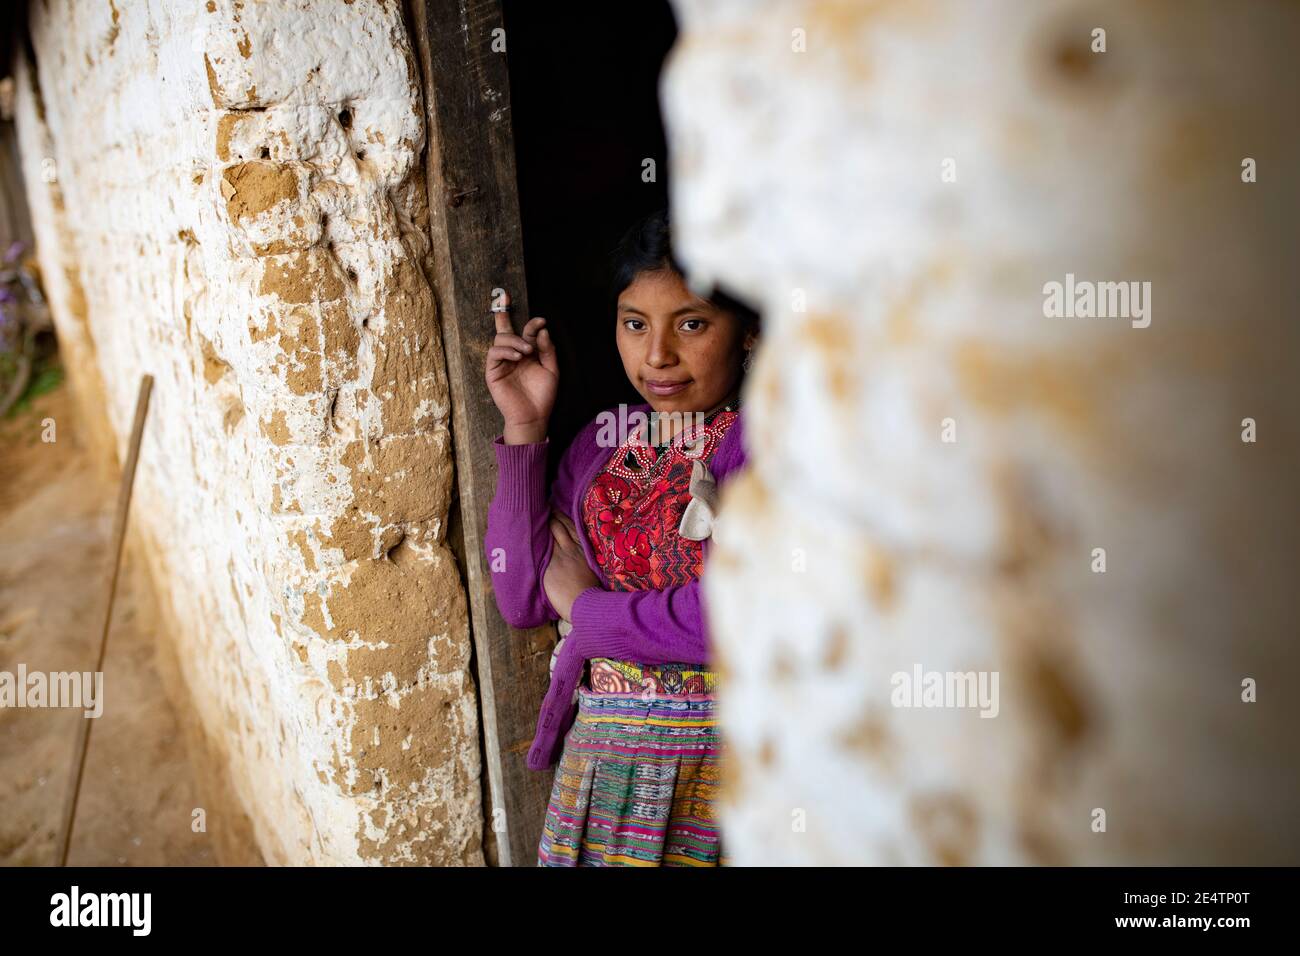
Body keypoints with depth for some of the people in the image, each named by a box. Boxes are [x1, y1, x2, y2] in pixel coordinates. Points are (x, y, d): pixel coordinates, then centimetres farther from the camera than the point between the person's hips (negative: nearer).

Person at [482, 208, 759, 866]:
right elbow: (522, 601, 1)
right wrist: (524, 427, -3)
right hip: (603, 752, 4)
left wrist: (588, 608, -7)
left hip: (729, 754, -4)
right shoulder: (600, 443, 7)